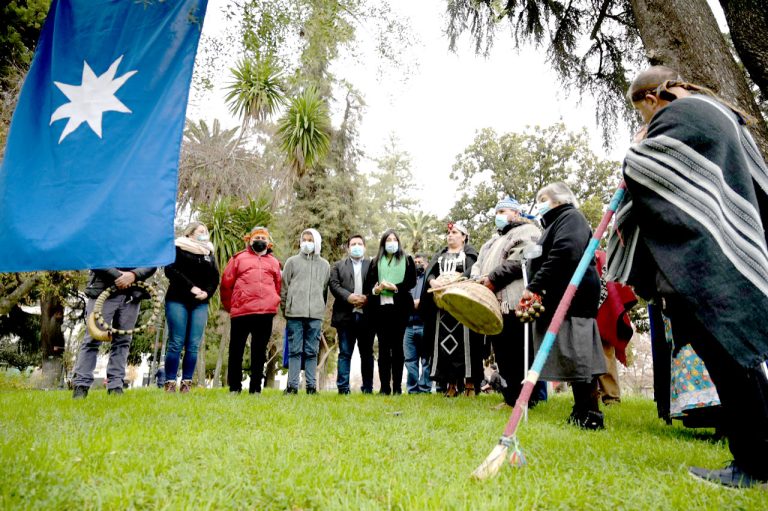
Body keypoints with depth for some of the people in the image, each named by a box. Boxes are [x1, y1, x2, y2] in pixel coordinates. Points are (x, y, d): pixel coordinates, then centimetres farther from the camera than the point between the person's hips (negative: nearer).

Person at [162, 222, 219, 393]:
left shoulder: (209, 254, 18)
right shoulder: (178, 248, 5)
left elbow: (215, 278, 13)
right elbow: (170, 270, -8)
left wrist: (206, 293, -6)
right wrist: (191, 287, -16)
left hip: (200, 304, 4)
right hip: (177, 300, -3)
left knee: (193, 345, -2)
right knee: (176, 343, -6)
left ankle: (186, 383, 2)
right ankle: (170, 383, -1)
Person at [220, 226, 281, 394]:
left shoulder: (274, 262, 17)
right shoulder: (239, 258, 10)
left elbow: (278, 287, 19)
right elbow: (226, 283, 8)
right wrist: (229, 306, 9)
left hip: (265, 313, 2)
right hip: (241, 312, -2)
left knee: (259, 352, 6)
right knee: (236, 350, 3)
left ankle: (255, 388, 12)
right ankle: (234, 387, 13)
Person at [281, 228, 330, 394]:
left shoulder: (324, 265, 14)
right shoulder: (292, 261, 10)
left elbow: (325, 290, 14)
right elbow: (284, 287, 8)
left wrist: (321, 308, 8)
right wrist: (285, 309, 5)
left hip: (316, 314, 1)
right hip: (295, 313, -1)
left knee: (312, 351, 4)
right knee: (294, 350, 0)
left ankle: (311, 385, 8)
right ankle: (292, 385, 5)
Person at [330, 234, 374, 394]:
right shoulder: (338, 266, 15)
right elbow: (334, 284, 1)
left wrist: (367, 298, -14)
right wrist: (349, 297, -13)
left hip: (366, 316, 0)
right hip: (345, 316, 0)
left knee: (367, 354, 7)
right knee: (345, 353, 2)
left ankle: (368, 388, 14)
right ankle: (343, 387, 6)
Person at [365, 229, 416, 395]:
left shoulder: (407, 260, 12)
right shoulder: (375, 262, 17)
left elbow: (412, 281, 3)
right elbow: (370, 283, 9)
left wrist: (395, 287, -11)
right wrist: (376, 289, -13)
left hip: (400, 307, -1)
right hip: (380, 307, 2)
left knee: (397, 346, 0)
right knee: (383, 347, 1)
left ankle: (397, 386, 4)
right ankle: (384, 387, 4)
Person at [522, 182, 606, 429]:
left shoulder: (570, 217, -2)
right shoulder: (556, 223, 28)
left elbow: (565, 252, -19)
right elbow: (545, 259, 21)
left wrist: (535, 286, -20)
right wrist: (535, 289, 6)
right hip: (561, 297, 10)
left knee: (576, 353, -10)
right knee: (573, 355, 9)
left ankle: (591, 414, -6)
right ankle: (582, 412, 13)